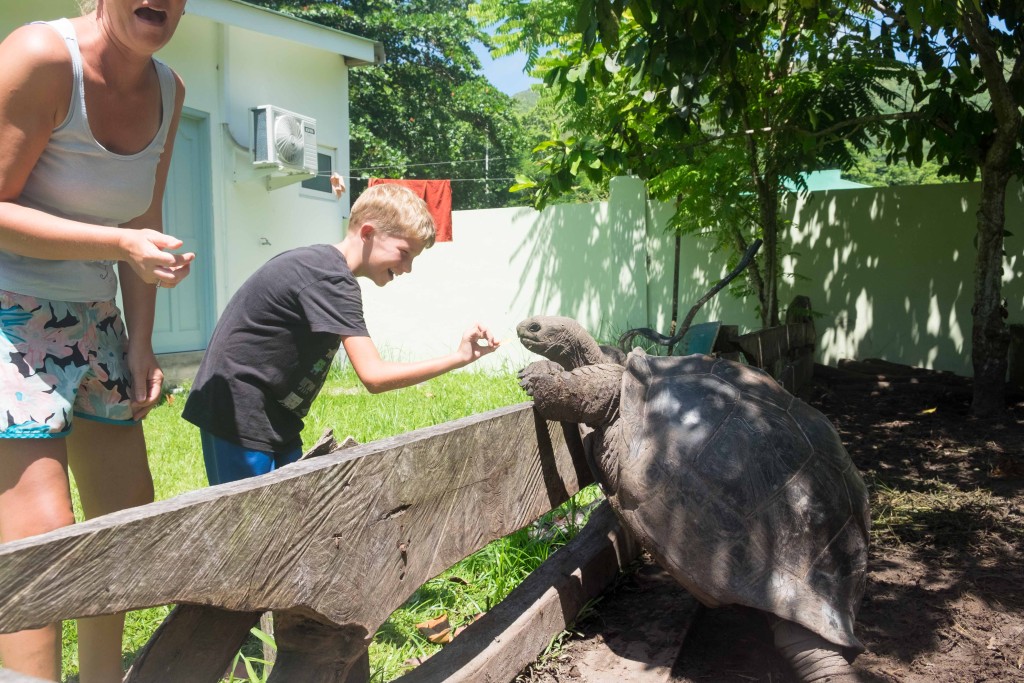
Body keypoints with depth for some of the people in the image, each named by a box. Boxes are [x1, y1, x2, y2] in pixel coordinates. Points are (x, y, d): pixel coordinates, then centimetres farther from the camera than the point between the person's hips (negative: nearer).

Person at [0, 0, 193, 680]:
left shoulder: (169, 89, 3)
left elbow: (144, 224, 7)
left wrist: (140, 343, 4)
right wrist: (121, 244, -25)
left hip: (94, 320, 7)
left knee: (130, 514, 14)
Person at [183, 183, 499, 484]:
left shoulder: (317, 262, 9)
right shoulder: (331, 279, -21)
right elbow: (374, 376, -27)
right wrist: (458, 357, -23)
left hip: (272, 417, 10)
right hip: (240, 419, -10)